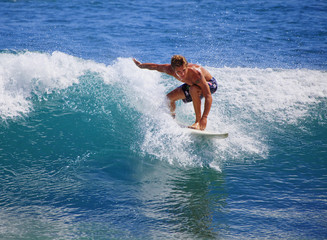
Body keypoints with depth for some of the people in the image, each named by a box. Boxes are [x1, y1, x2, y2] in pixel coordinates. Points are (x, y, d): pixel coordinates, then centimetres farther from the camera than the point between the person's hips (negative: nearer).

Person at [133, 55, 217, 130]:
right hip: (192, 84, 6)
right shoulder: (170, 70, -28)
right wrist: (140, 65, 11)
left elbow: (208, 96, -45)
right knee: (169, 98, 4)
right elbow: (156, 66, -5)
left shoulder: (195, 73, -43)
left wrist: (204, 118, -55)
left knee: (193, 89, -38)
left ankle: (199, 122, -30)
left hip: (209, 83, -6)